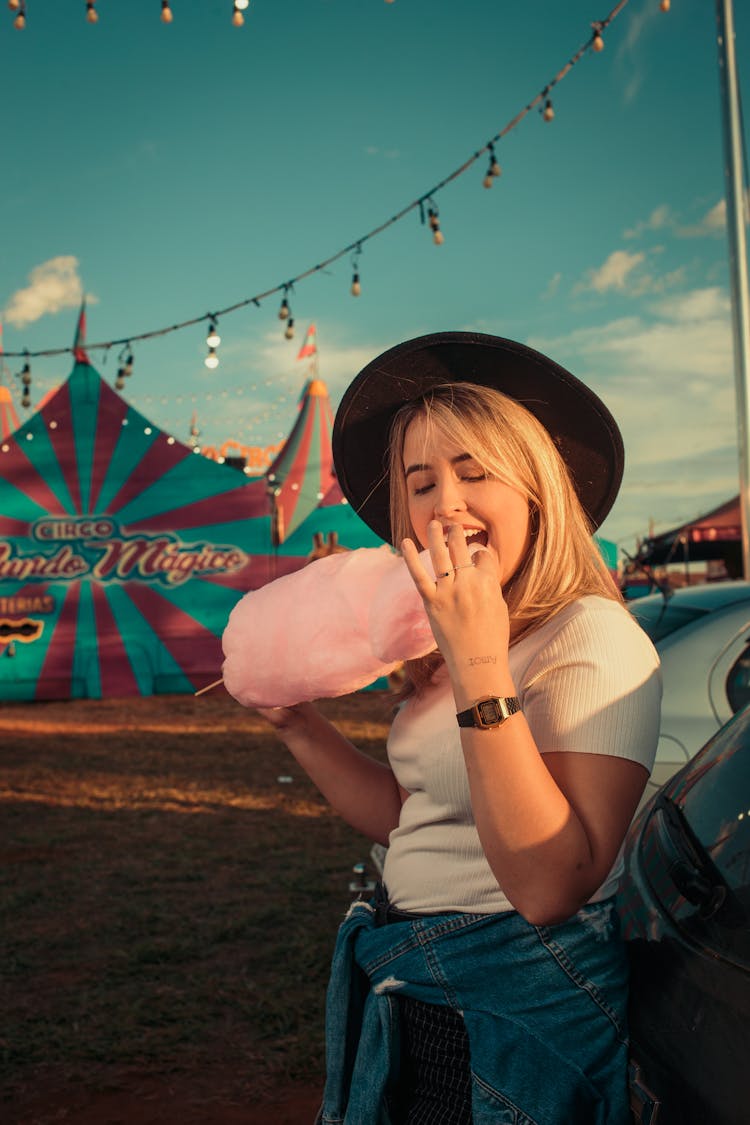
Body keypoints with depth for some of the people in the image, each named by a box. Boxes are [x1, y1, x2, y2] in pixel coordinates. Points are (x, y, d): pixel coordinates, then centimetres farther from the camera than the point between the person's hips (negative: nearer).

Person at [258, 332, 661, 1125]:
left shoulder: (595, 640, -20)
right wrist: (296, 722, 0)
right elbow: (407, 818, 8)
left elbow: (551, 887, -28)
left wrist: (482, 671, -32)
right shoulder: (439, 652, 5)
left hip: (516, 1021, -7)